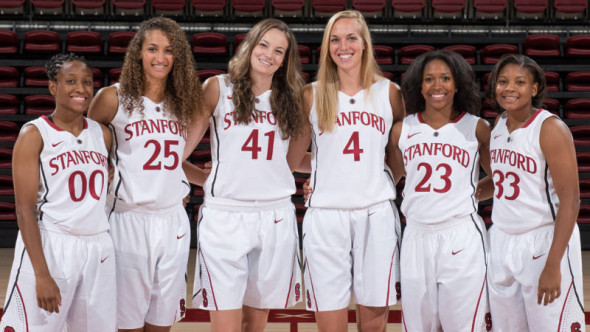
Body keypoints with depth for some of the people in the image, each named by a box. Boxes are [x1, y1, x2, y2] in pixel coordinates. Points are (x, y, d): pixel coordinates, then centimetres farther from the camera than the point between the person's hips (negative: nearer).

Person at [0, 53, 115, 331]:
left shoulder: (102, 134, 11)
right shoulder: (34, 134, -4)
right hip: (47, 247, -5)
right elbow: (25, 209, -10)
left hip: (97, 248, 5)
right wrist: (41, 274, -17)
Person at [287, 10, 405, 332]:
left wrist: (377, 176, 2)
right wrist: (333, 166, 6)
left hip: (377, 213, 1)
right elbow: (294, 160, 7)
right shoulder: (312, 94, 4)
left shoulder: (388, 92, 6)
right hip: (326, 214, -1)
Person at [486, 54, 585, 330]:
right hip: (502, 242, 6)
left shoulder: (550, 129, -13)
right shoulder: (499, 124, 7)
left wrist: (553, 265, -21)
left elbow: (570, 200, -16)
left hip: (544, 243, -6)